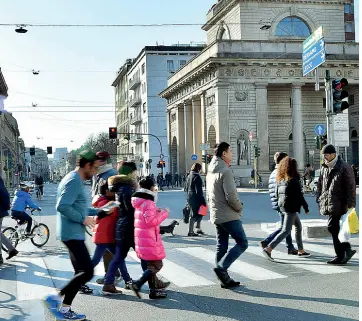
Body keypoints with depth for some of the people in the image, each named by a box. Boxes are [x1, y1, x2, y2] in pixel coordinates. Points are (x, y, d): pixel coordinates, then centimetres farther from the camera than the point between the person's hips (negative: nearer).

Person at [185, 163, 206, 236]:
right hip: (196, 198, -9)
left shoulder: (189, 176, 11)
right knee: (194, 215, -2)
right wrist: (203, 201, -16)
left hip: (189, 198, 9)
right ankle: (190, 231, 1)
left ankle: (198, 229, 24)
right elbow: (199, 191, -19)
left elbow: (186, 188, 18)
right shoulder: (197, 177, -16)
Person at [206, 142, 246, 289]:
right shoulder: (225, 171, -16)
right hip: (229, 216, -9)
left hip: (216, 215, 9)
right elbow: (231, 196, -21)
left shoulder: (210, 172, 13)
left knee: (221, 246, 11)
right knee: (242, 243, -3)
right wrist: (239, 207, -5)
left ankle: (225, 279, 15)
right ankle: (221, 268, -12)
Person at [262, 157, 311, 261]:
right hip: (291, 207, -9)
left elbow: (277, 193, 12)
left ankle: (301, 250, 28)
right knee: (286, 231, -6)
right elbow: (299, 195, -13)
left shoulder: (280, 179, 7)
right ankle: (268, 249, -15)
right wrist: (306, 208, -4)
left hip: (282, 205, 9)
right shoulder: (293, 179, -14)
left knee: (298, 227, 21)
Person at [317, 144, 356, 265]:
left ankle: (340, 257, -1)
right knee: (334, 228, 6)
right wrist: (319, 199, 15)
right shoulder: (324, 167, 14)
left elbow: (351, 187, -11)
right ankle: (347, 249, 18)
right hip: (328, 204, 7)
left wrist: (350, 204, -15)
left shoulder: (344, 167, -8)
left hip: (338, 204, -7)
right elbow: (320, 184, 22)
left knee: (333, 227, -9)